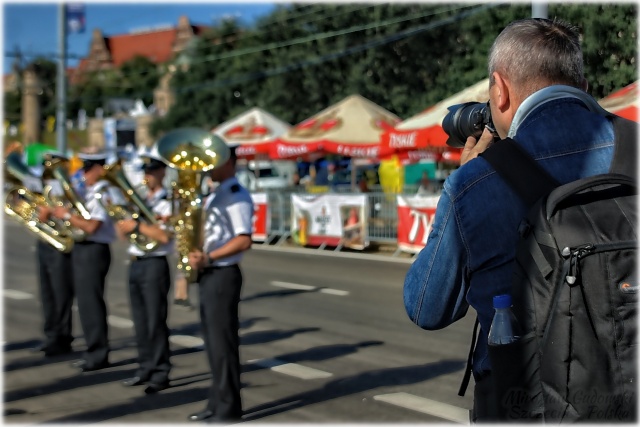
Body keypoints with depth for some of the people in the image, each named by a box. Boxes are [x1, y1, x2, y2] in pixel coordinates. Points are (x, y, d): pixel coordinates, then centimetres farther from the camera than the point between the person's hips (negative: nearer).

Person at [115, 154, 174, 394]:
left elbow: (164, 236, -20)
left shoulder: (167, 203, -8)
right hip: (135, 263, 8)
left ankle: (161, 373, 0)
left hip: (154, 265, -8)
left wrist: (137, 225, -18)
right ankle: (145, 368, 19)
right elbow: (122, 232, 16)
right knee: (140, 320, 11)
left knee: (155, 320, -5)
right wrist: (124, 222, -3)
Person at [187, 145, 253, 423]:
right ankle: (217, 403, 22)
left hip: (223, 275, -9)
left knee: (223, 342, -3)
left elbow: (244, 240, -21)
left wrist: (209, 257, -24)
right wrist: (196, 255, -1)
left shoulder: (237, 196, -12)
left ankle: (229, 409, 5)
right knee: (212, 342, 13)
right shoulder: (216, 195, 17)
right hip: (208, 274, 9)